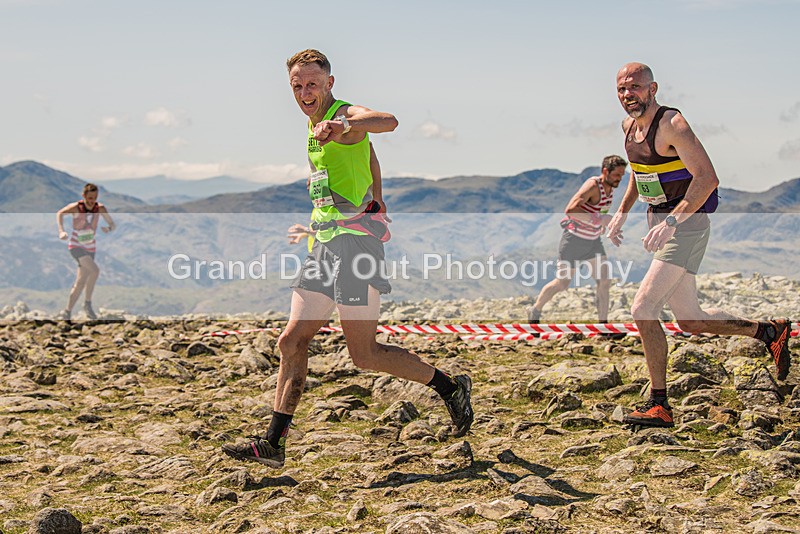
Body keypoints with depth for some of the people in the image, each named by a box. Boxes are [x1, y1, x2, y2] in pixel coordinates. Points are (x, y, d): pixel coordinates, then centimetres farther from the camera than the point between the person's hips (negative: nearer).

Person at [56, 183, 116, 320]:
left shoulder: (100, 208, -9)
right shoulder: (76, 207, -16)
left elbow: (113, 224, -7)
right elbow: (60, 213, 1)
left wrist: (108, 228, -30)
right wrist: (61, 231, -12)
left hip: (90, 248, 4)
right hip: (76, 246, -4)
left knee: (80, 283, 8)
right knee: (94, 270, -28)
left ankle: (67, 312, 22)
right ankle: (87, 303, -15)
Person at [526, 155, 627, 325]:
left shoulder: (610, 187, 3)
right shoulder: (592, 185, -24)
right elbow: (570, 210, -35)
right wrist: (599, 219, -36)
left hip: (593, 241, 7)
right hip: (574, 239, -7)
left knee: (605, 281, -5)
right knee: (562, 283, 3)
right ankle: (535, 312, 25)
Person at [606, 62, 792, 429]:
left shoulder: (671, 124, -17)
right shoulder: (629, 126, 8)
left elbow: (707, 178, -26)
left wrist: (669, 223, -34)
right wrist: (621, 213, 19)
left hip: (686, 224, -9)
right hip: (661, 222, 9)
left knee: (643, 310, -17)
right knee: (690, 321, 14)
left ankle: (659, 406, -8)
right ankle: (769, 331, 34)